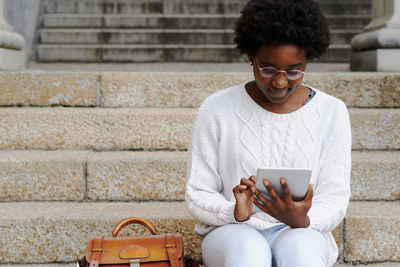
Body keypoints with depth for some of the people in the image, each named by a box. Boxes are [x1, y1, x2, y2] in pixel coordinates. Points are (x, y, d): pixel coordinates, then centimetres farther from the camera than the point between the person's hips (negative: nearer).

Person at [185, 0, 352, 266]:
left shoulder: (332, 113, 1)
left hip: (301, 234, 1)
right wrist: (235, 213, -21)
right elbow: (197, 196, 1)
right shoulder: (217, 109, -1)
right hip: (232, 233, 0)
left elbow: (335, 200, 0)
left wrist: (302, 220, -23)